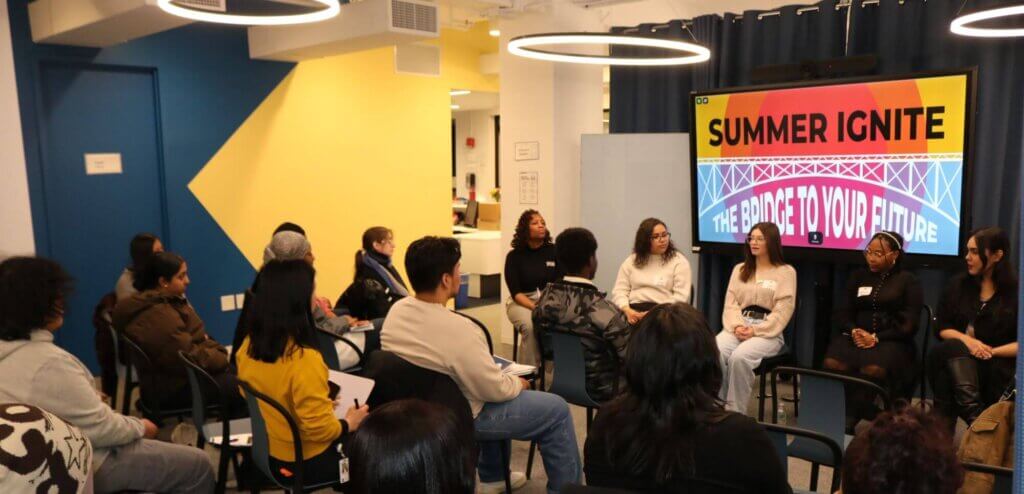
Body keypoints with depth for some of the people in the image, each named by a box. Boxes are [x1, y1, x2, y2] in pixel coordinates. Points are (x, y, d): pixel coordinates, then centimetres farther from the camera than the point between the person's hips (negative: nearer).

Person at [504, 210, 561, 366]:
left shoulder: (554, 251, 4)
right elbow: (515, 292, -6)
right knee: (531, 327, -34)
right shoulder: (514, 256, -1)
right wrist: (536, 307, -22)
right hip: (522, 302, -1)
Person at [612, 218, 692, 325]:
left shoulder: (679, 261, 6)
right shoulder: (631, 261, 16)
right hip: (634, 311, 3)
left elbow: (681, 298, -4)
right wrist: (627, 310, -11)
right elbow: (619, 291, 10)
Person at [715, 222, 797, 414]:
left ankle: (735, 412, -23)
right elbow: (731, 303, 10)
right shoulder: (740, 269, 20)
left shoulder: (786, 272, 5)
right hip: (738, 328, 4)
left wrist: (756, 330, -16)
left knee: (739, 357, -35)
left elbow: (782, 311, -5)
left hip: (767, 332, -4)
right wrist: (737, 325, -10)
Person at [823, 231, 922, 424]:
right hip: (857, 335, 3)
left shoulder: (908, 281, 8)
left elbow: (908, 325, -1)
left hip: (891, 340, -3)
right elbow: (843, 313, 15)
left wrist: (876, 338, -15)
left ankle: (849, 417, -24)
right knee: (832, 364, -31)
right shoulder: (859, 276, 20)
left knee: (873, 370, -37)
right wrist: (854, 331, -8)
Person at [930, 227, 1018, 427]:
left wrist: (991, 351, -15)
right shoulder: (958, 284, 14)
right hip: (957, 356, 3)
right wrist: (967, 340, -10)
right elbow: (943, 328, 9)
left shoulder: (1015, 291, 3)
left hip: (999, 364, -3)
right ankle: (976, 419, -41)